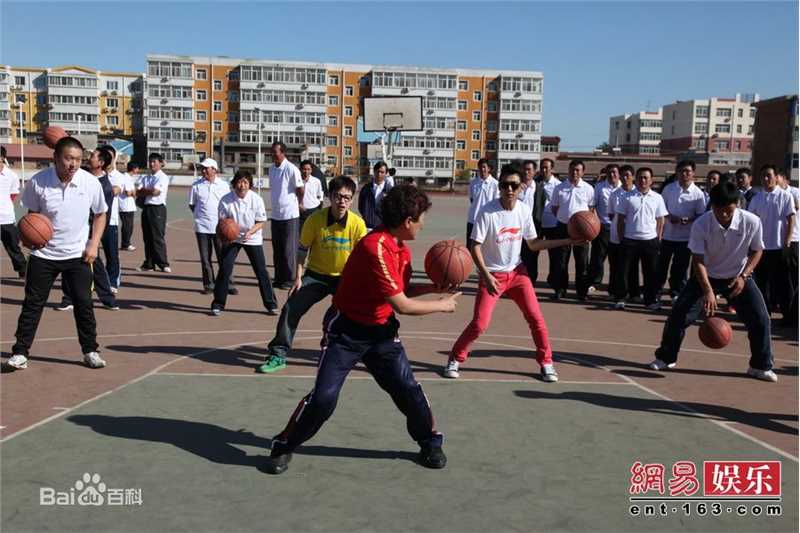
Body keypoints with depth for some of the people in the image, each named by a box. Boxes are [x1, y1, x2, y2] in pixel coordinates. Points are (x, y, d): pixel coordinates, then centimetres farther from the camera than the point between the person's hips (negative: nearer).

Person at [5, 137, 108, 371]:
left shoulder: (91, 182, -11)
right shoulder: (37, 182, -13)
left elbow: (100, 214, 5)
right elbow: (33, 213, 5)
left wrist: (93, 245, -4)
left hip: (78, 255, 0)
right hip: (44, 253, 0)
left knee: (84, 303, 0)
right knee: (32, 303, 3)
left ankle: (90, 351, 13)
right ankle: (20, 352, 13)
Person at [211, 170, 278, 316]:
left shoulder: (256, 199, -14)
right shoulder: (226, 200, -15)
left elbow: (261, 222, -7)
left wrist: (250, 232, -25)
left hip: (253, 239, 0)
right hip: (232, 238, 0)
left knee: (261, 271, 0)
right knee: (224, 269, -7)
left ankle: (271, 305, 12)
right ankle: (217, 305, 6)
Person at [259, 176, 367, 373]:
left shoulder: (358, 223, -15)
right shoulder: (315, 219, -15)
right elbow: (302, 249, -2)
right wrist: (298, 278, -5)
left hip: (345, 277, 0)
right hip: (316, 275, 0)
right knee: (290, 309, -9)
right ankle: (278, 355, 6)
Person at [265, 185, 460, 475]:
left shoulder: (402, 247, 2)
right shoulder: (375, 247, -28)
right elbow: (401, 305, -24)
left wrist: (434, 287, -2)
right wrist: (441, 306, -11)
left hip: (382, 330, 7)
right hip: (347, 330, -7)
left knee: (407, 388, 2)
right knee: (323, 397, -9)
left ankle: (430, 443, 24)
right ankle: (283, 447, 14)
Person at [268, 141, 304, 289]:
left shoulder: (291, 169, -14)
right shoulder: (272, 169, 8)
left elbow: (300, 190, -8)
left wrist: (297, 204, 6)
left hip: (289, 215, -7)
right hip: (275, 214, 7)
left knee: (289, 249, 0)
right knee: (277, 249, 12)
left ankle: (290, 279, 7)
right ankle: (279, 278, 21)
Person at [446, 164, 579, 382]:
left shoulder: (524, 210, -4)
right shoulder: (487, 212, -19)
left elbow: (533, 243, 5)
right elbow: (474, 247, -17)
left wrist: (568, 241, 0)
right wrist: (486, 275, -27)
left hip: (517, 272, 4)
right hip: (492, 275, -4)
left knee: (536, 318, 0)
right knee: (479, 324, -8)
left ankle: (546, 362, 18)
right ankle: (455, 359, 14)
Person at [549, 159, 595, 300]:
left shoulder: (588, 189, 1)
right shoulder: (560, 188, 3)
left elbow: (591, 208, 7)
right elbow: (554, 207, 11)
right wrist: (563, 218, 2)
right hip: (563, 227, 1)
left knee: (582, 261, 4)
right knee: (561, 261, 4)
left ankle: (582, 291, 14)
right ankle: (560, 289, 14)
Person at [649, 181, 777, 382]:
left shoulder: (752, 222, -20)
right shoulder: (701, 225, -23)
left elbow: (756, 251, -3)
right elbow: (698, 261, -20)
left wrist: (743, 276, -17)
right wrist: (708, 291, -32)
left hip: (738, 277, 1)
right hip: (706, 276, -1)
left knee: (760, 319, -7)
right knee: (679, 315, -9)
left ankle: (761, 366, 13)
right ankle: (665, 358, 10)